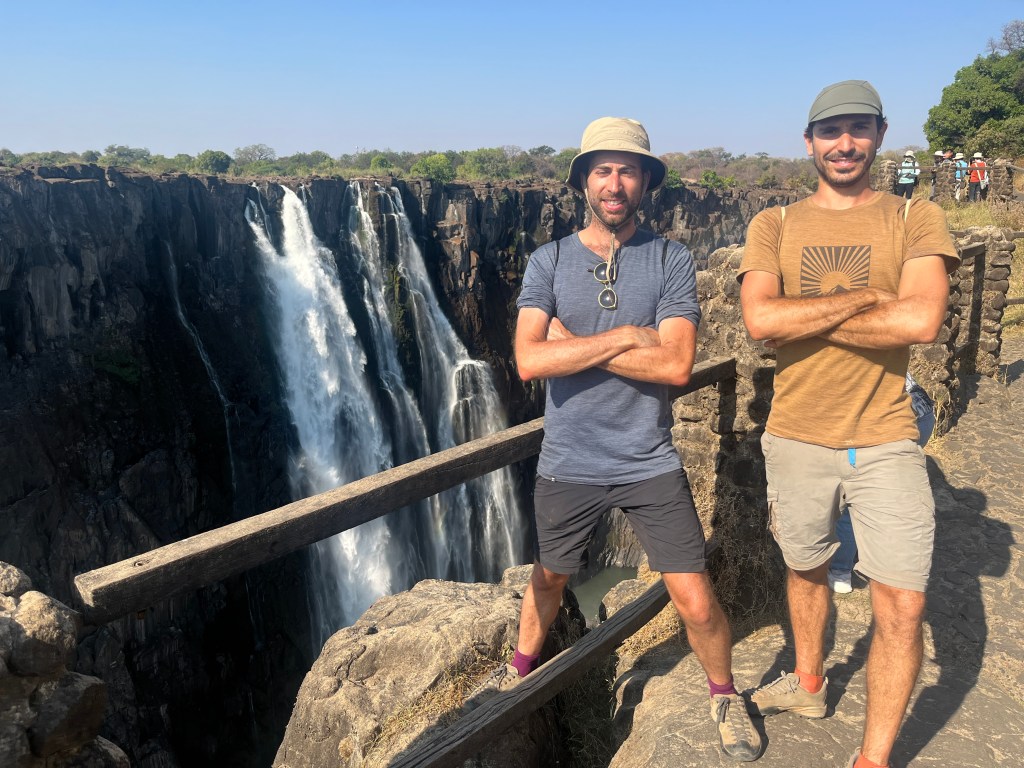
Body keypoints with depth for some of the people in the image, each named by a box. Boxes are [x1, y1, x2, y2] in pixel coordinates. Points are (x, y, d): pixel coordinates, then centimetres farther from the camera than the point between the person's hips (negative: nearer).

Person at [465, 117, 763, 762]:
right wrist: (628, 336, -20)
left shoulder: (672, 261, -6)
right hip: (567, 464, 1)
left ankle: (725, 694, 35)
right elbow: (529, 360, -19)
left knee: (696, 604, 3)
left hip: (651, 465, -1)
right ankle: (522, 667, 52)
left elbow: (677, 364, -19)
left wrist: (571, 342, -17)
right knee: (549, 577, 23)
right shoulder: (549, 262, -4)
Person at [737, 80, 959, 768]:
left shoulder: (915, 220, -2)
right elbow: (760, 319, -17)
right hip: (796, 439, 2)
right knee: (806, 569, 20)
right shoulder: (774, 226, 1)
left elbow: (921, 320, -20)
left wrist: (806, 316, -15)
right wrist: (865, 299, -17)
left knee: (903, 606, -2)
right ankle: (809, 684, 46)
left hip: (884, 441, -1)